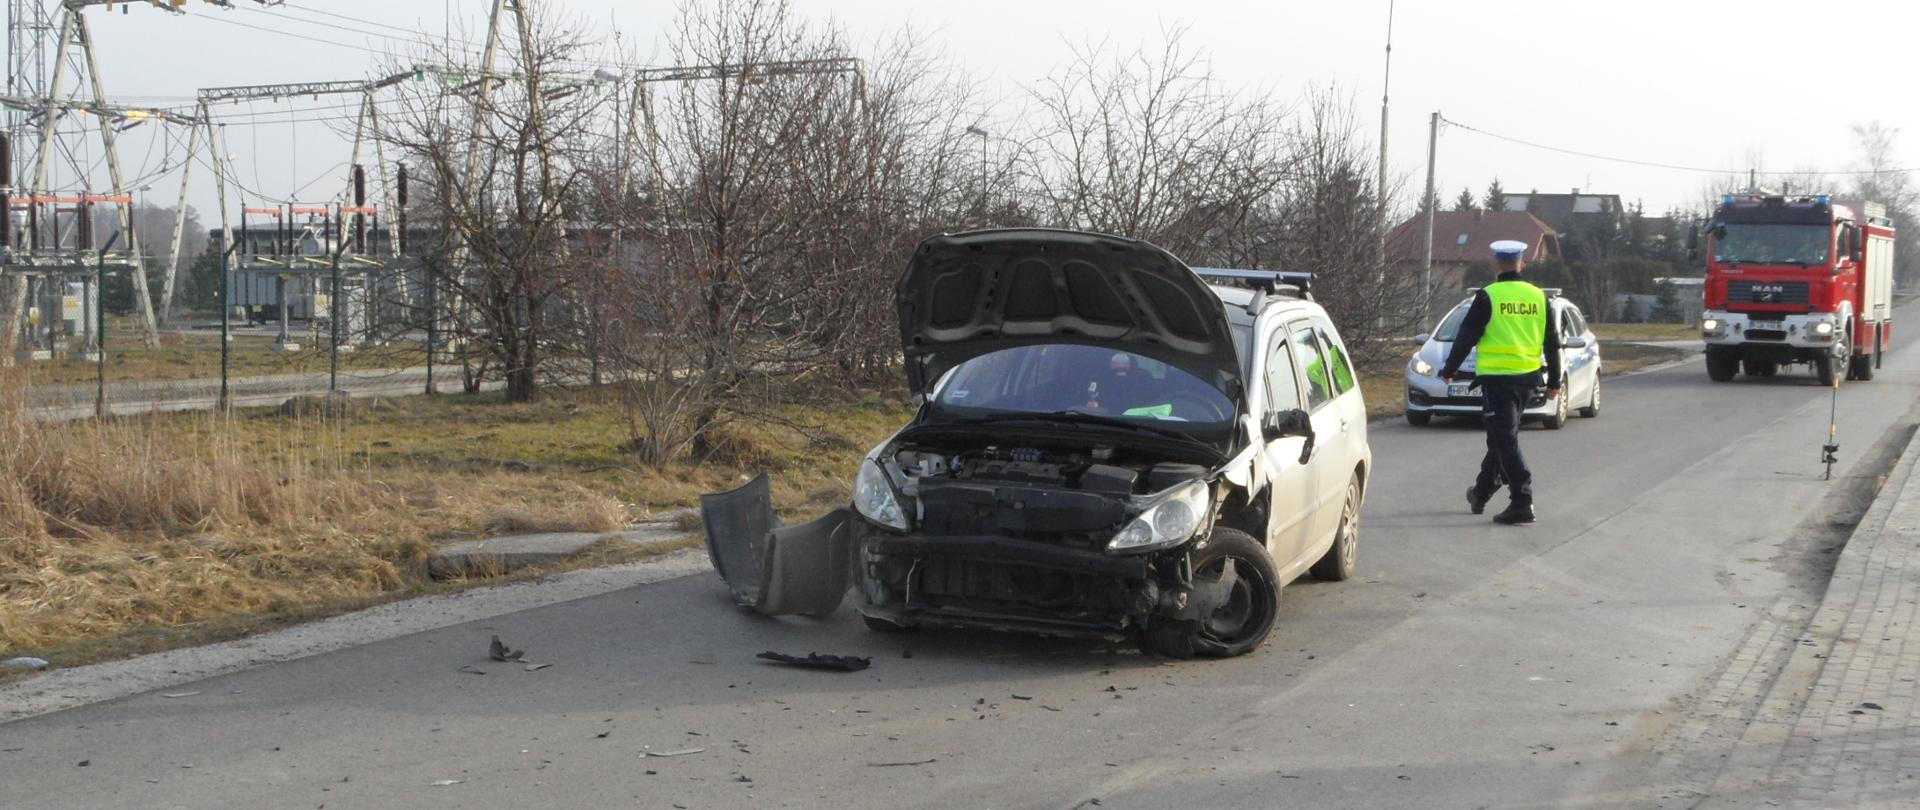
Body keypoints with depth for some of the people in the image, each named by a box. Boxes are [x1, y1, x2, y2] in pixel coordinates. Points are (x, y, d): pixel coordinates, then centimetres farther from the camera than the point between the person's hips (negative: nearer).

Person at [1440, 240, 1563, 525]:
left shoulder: (1488, 297, -9)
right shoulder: (1538, 297, 6)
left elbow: (1466, 337, -7)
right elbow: (1552, 343, 10)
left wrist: (1449, 370, 5)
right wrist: (1554, 381, 19)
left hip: (1496, 378, -6)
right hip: (1527, 378, 6)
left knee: (1505, 440, -5)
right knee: (1501, 437, 19)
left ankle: (1522, 502, -14)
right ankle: (1482, 493, 33)